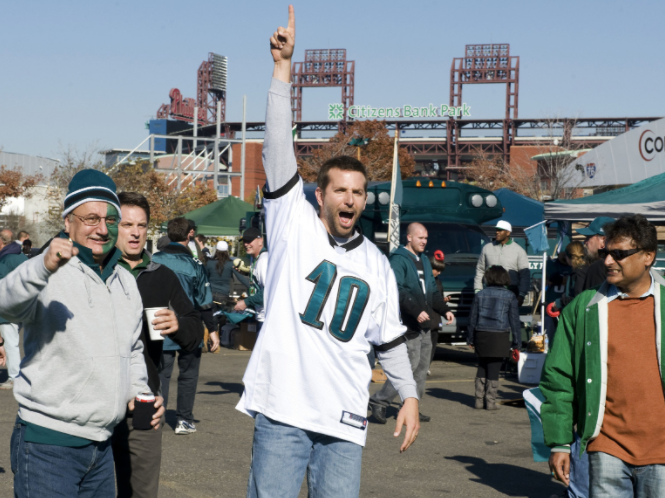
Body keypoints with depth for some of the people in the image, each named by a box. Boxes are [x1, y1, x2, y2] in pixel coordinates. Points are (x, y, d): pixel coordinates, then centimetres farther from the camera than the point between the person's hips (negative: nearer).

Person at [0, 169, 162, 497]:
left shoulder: (125, 282, 14)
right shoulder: (47, 276, -10)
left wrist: (140, 392, 8)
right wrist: (44, 267, -50)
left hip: (101, 446, 7)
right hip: (47, 445, -7)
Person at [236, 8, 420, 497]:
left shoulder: (377, 264, 12)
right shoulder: (293, 226, 2)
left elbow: (390, 338, 20)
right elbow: (278, 149, -8)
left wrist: (409, 394, 11)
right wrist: (283, 67, -14)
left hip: (344, 419, 3)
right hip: (282, 410, -3)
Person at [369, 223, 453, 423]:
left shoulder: (424, 260, 20)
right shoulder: (399, 260, -10)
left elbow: (432, 290, 27)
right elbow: (397, 290, -21)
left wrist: (444, 310, 14)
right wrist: (416, 311, -28)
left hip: (424, 324, 9)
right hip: (408, 324, -9)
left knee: (422, 368, 10)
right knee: (409, 366, -11)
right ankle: (379, 401, -2)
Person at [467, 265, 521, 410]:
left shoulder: (480, 295, 4)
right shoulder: (510, 296, -1)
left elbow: (473, 318, 8)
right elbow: (514, 321, -1)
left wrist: (470, 338, 17)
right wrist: (516, 343, 4)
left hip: (481, 336, 2)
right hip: (500, 337, -2)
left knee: (482, 368, 13)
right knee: (494, 369, 1)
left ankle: (479, 400, 14)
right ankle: (490, 402, 3)